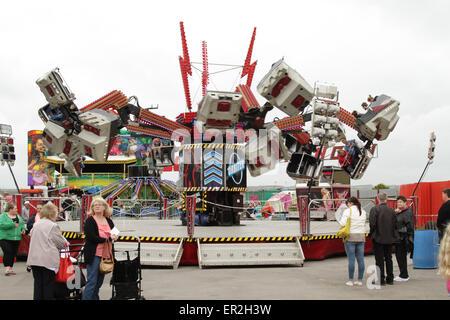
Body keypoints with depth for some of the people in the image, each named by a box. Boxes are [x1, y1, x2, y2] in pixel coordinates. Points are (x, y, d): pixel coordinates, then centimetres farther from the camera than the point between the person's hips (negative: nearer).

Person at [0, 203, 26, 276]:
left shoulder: (18, 216, 14)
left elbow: (22, 223, 23)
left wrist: (23, 229, 2)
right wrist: (13, 224, -22)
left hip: (16, 238, 6)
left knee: (13, 254, 7)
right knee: (7, 252, -15)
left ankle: (10, 269, 16)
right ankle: (7, 269, -14)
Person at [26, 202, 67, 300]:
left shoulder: (36, 224, 9)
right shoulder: (53, 226, -10)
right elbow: (61, 242, -6)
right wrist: (66, 243, 18)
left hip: (34, 259, 6)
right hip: (48, 260, -6)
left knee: (38, 284, 11)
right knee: (48, 284, 3)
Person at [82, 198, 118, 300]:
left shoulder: (108, 221, 12)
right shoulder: (89, 221, -5)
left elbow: (115, 234, 15)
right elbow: (91, 237, -15)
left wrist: (113, 237, -9)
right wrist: (106, 239, -15)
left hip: (105, 255, 6)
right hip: (94, 255, -6)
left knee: (99, 282, 12)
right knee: (92, 281, -8)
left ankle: (95, 298, 20)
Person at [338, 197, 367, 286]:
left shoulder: (348, 211, -8)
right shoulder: (363, 212, 10)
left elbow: (343, 223, -14)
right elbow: (364, 224, 12)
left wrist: (339, 220, 6)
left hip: (350, 236, -5)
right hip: (361, 236, 5)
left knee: (351, 259, -3)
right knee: (360, 259, 6)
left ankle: (350, 280, 0)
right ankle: (360, 280, 10)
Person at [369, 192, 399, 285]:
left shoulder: (374, 209, -12)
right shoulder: (391, 210, 1)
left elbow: (372, 223, -15)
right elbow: (395, 224, 3)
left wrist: (372, 234, 0)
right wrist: (392, 234, 14)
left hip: (378, 238, -5)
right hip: (389, 238, 5)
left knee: (379, 259, 0)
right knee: (388, 259, 14)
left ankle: (381, 279, 1)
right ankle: (390, 279, 19)